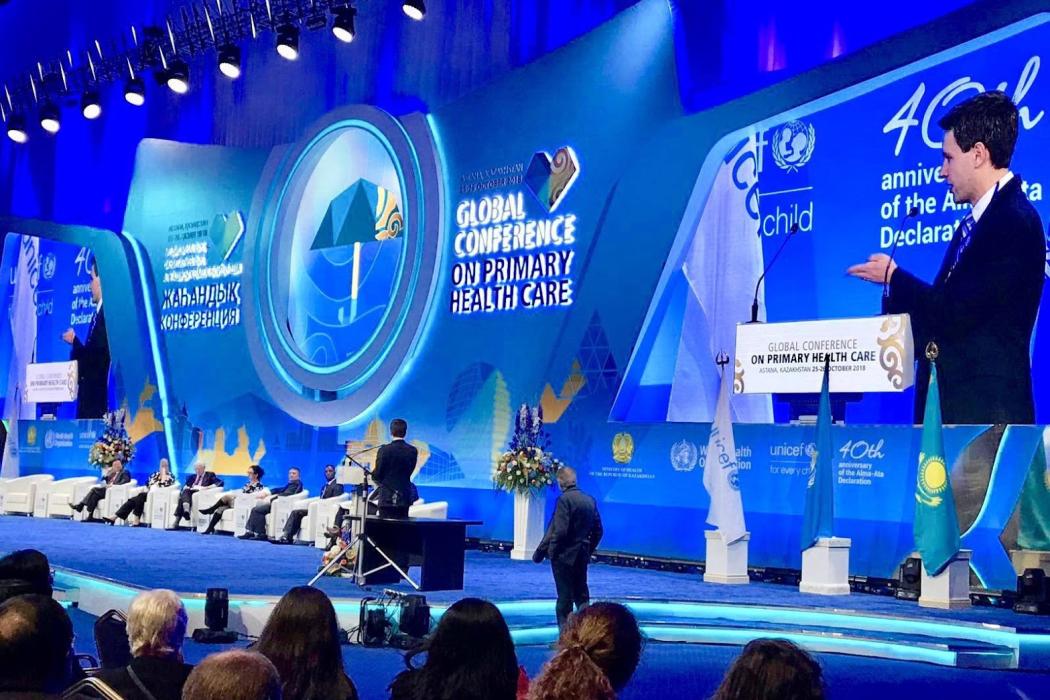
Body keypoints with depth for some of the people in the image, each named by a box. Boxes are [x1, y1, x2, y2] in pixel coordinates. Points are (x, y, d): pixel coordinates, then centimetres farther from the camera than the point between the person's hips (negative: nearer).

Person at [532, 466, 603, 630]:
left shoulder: (564, 500, -16)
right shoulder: (590, 500, 6)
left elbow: (560, 531, -21)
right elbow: (598, 531, 11)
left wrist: (551, 551, -9)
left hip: (564, 556, -6)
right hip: (582, 557, 6)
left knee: (565, 598, 1)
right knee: (582, 596, 13)